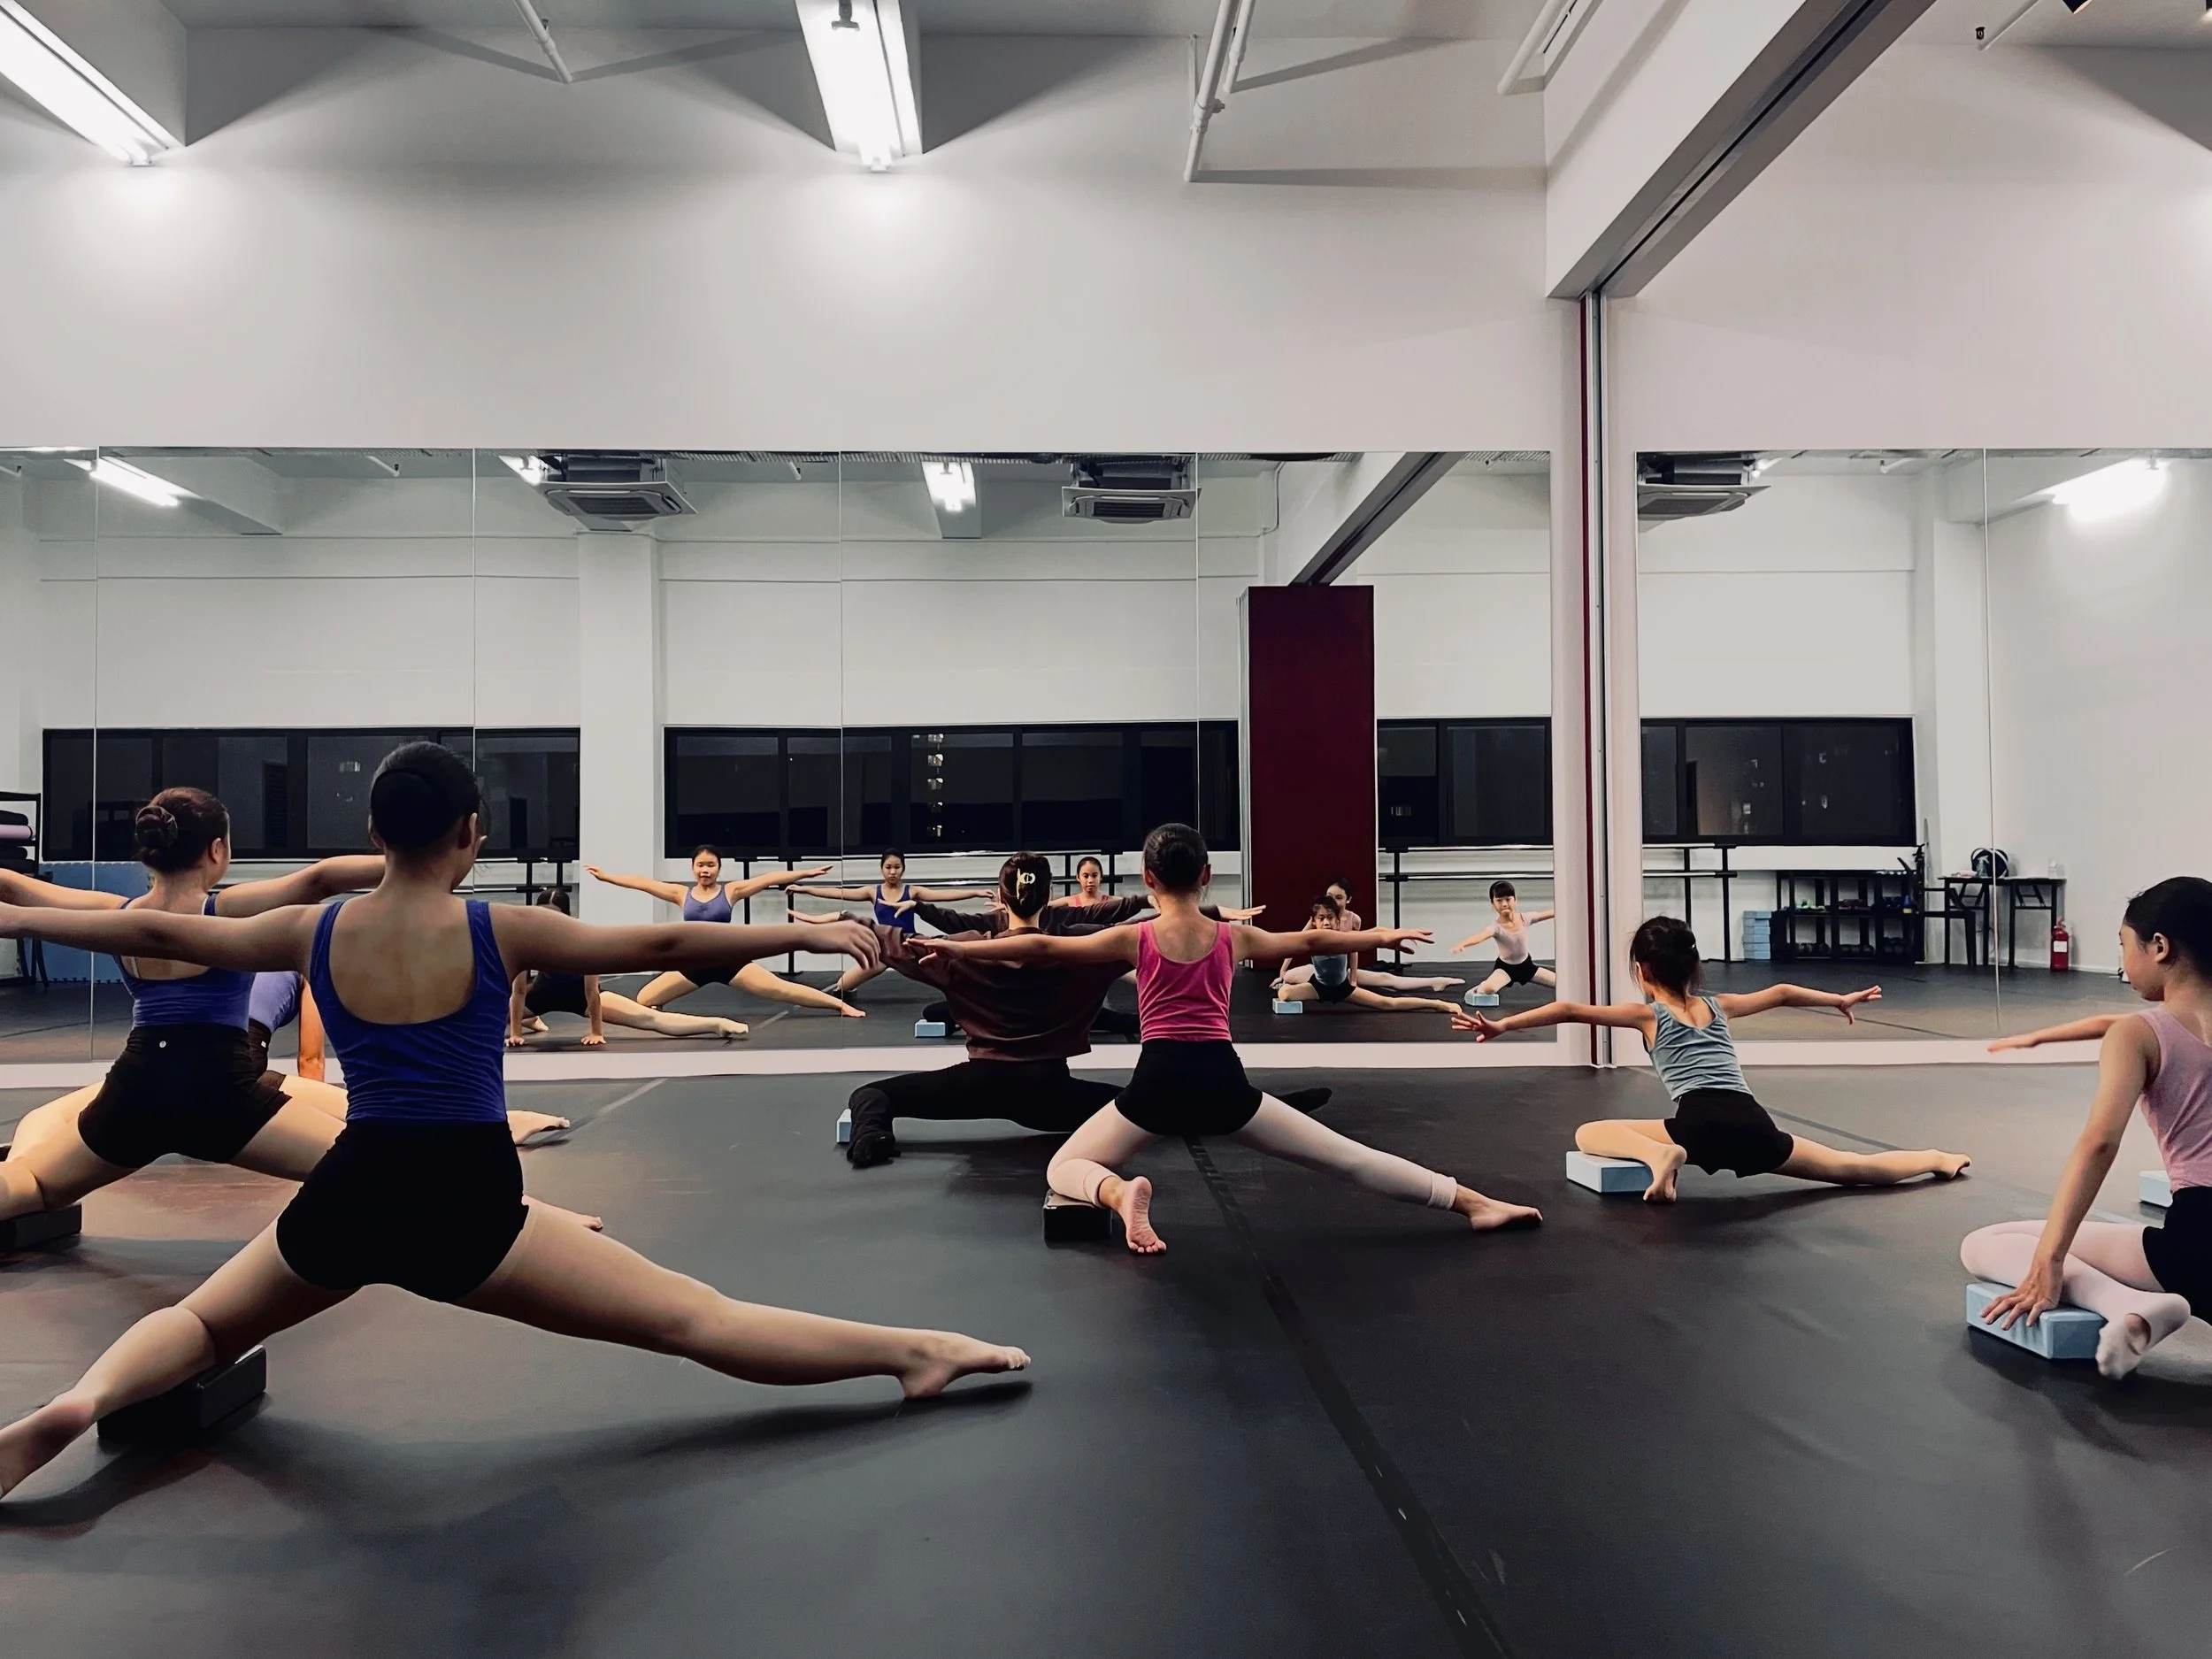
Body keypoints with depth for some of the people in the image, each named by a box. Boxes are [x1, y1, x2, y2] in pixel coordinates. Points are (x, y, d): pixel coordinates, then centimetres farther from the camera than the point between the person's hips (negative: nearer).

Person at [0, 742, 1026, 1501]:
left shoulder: (313, 933, 5)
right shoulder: (499, 932, -6)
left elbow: (158, 933, 17)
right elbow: (657, 947, -10)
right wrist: (808, 935, -8)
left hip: (347, 1196, 4)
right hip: (468, 1205, -3)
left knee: (205, 1324, 32)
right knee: (697, 1322, -4)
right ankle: (915, 1353, -10)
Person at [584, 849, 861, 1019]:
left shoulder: (731, 891, -3)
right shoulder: (681, 894, 3)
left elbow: (769, 879, -11)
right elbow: (642, 883, 4)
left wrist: (805, 873, -17)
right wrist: (606, 877, 4)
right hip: (694, 964, 3)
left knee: (781, 989, -12)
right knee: (643, 1001, -2)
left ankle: (840, 1004, -11)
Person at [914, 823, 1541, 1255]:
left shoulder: (1134, 939, 3)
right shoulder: (1234, 937, 9)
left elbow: (1043, 947, 2)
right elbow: (1309, 941, 22)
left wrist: (960, 948, 9)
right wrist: (1382, 936, 37)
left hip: (1158, 1081, -2)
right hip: (1223, 1080, 2)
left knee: (1064, 1169, 12)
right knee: (1345, 1156, 9)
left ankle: (1120, 1193, -22)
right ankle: (1475, 1203, 7)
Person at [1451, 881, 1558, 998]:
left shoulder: (1525, 919, -14)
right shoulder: (1496, 927, -27)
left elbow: (1549, 913, -5)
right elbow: (1480, 936, -47)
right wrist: (1461, 944, -66)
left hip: (1526, 964, 5)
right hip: (1505, 967, -5)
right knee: (1488, 989, -34)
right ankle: (1478, 989, 2)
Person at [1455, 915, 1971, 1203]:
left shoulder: (1645, 1014, 9)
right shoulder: (1717, 1007, 23)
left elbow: (1569, 1011, -2)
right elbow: (1780, 993, 36)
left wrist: (1501, 1025, -6)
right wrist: (1841, 999, 50)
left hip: (1703, 1124, -5)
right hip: (1754, 1125, 6)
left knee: (1588, 1134, 3)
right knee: (1851, 1168, 25)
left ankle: (1662, 1153, -20)